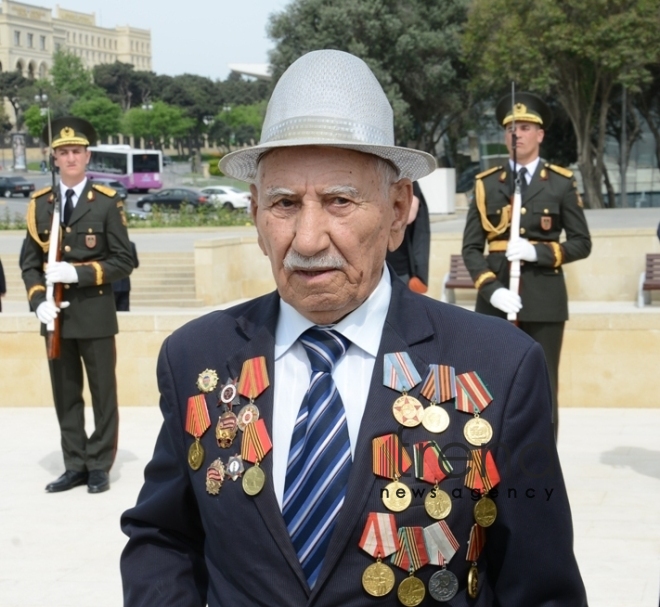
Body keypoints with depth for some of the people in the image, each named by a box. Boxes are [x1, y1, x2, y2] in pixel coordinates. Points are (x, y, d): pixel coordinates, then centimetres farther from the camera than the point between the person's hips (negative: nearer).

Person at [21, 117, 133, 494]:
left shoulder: (107, 202, -2)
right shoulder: (40, 204, 8)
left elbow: (123, 262, -5)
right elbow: (30, 263, 8)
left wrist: (78, 273, -17)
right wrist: (39, 301, -9)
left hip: (95, 314, -3)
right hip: (56, 316, 4)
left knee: (103, 393, 4)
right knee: (65, 395, 9)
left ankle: (99, 467, 14)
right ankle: (75, 466, 18)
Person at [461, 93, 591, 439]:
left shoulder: (561, 183, 4)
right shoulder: (486, 184, 6)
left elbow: (582, 243, 3)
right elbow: (471, 248, 3)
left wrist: (538, 252, -13)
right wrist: (491, 289, -13)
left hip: (544, 300, -1)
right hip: (496, 300, 1)